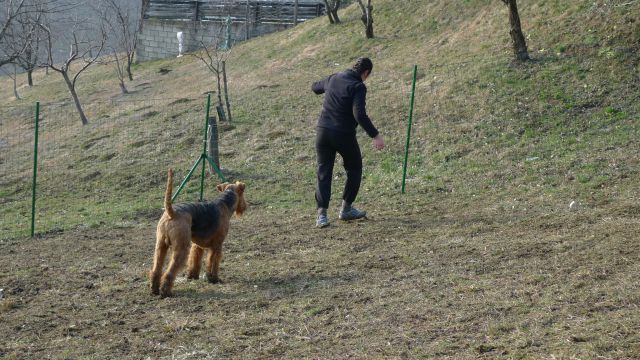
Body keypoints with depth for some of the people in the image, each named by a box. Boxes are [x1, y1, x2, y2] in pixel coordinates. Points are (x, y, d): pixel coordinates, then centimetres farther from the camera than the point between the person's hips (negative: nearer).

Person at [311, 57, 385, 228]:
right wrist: (375, 135, -21)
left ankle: (321, 214, -7)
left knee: (323, 172, 5)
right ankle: (346, 209, 21)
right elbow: (359, 114, -23)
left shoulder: (333, 79, 9)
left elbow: (315, 87, 30)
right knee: (354, 169, 18)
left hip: (323, 131, 5)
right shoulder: (358, 87, -11)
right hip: (344, 135, -5)